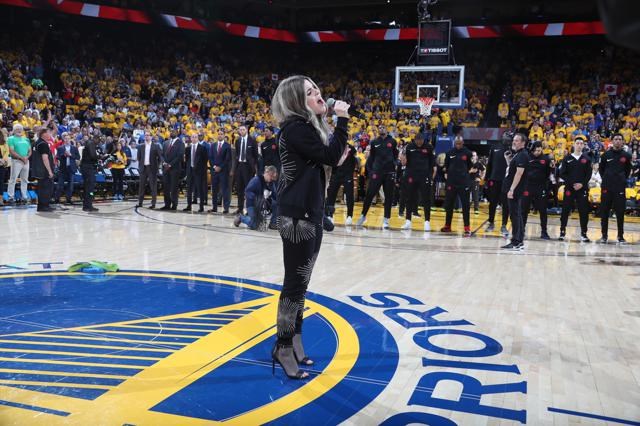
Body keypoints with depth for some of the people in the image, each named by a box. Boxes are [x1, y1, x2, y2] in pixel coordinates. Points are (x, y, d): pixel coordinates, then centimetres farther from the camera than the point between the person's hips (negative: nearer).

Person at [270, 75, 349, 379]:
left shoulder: (308, 126, 15)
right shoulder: (295, 127, -14)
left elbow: (329, 158, 13)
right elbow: (331, 156, -19)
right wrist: (342, 119, -13)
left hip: (310, 214, 9)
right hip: (296, 216, -9)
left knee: (300, 283, 13)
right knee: (295, 283, -3)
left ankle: (293, 343, 22)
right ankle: (283, 348, 8)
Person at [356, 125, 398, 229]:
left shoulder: (392, 141, 6)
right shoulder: (374, 142, 7)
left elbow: (396, 155, 9)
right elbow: (371, 157, 9)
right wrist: (369, 169, 3)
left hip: (389, 172, 0)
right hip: (376, 171, 0)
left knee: (388, 197, 4)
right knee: (369, 194, 0)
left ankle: (386, 220, 11)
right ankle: (363, 216, 15)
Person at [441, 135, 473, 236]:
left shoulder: (467, 153, -1)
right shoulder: (450, 153, 6)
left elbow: (470, 166, 8)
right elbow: (446, 165, 17)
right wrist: (446, 174, 9)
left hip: (463, 183, -3)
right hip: (451, 182, 3)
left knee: (465, 205, -3)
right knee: (449, 205, 10)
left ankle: (467, 228, 0)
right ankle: (447, 226, 22)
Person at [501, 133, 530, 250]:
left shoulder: (522, 155, -13)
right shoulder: (516, 154, 16)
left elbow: (519, 173, -21)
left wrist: (512, 189, -24)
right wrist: (508, 159, 11)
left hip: (515, 190, -10)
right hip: (513, 189, 10)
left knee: (515, 215, -7)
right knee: (516, 215, 12)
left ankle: (516, 242, -4)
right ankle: (519, 241, 18)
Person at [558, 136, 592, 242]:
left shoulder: (586, 159, 8)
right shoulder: (567, 158, 5)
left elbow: (589, 174, 4)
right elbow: (562, 173, 0)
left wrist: (582, 184, -11)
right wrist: (572, 183, -11)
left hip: (582, 188, 1)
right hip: (569, 188, -1)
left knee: (584, 211, 0)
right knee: (565, 210, 0)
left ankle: (583, 234, 7)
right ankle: (562, 232, 8)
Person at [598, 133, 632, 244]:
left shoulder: (626, 156, 3)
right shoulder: (606, 155, 3)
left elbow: (628, 170, 15)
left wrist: (622, 179, 8)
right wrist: (606, 179, 9)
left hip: (620, 188, 0)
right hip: (607, 187, 0)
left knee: (620, 212, 2)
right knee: (604, 212, 2)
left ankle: (621, 236, 11)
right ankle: (604, 235, 9)